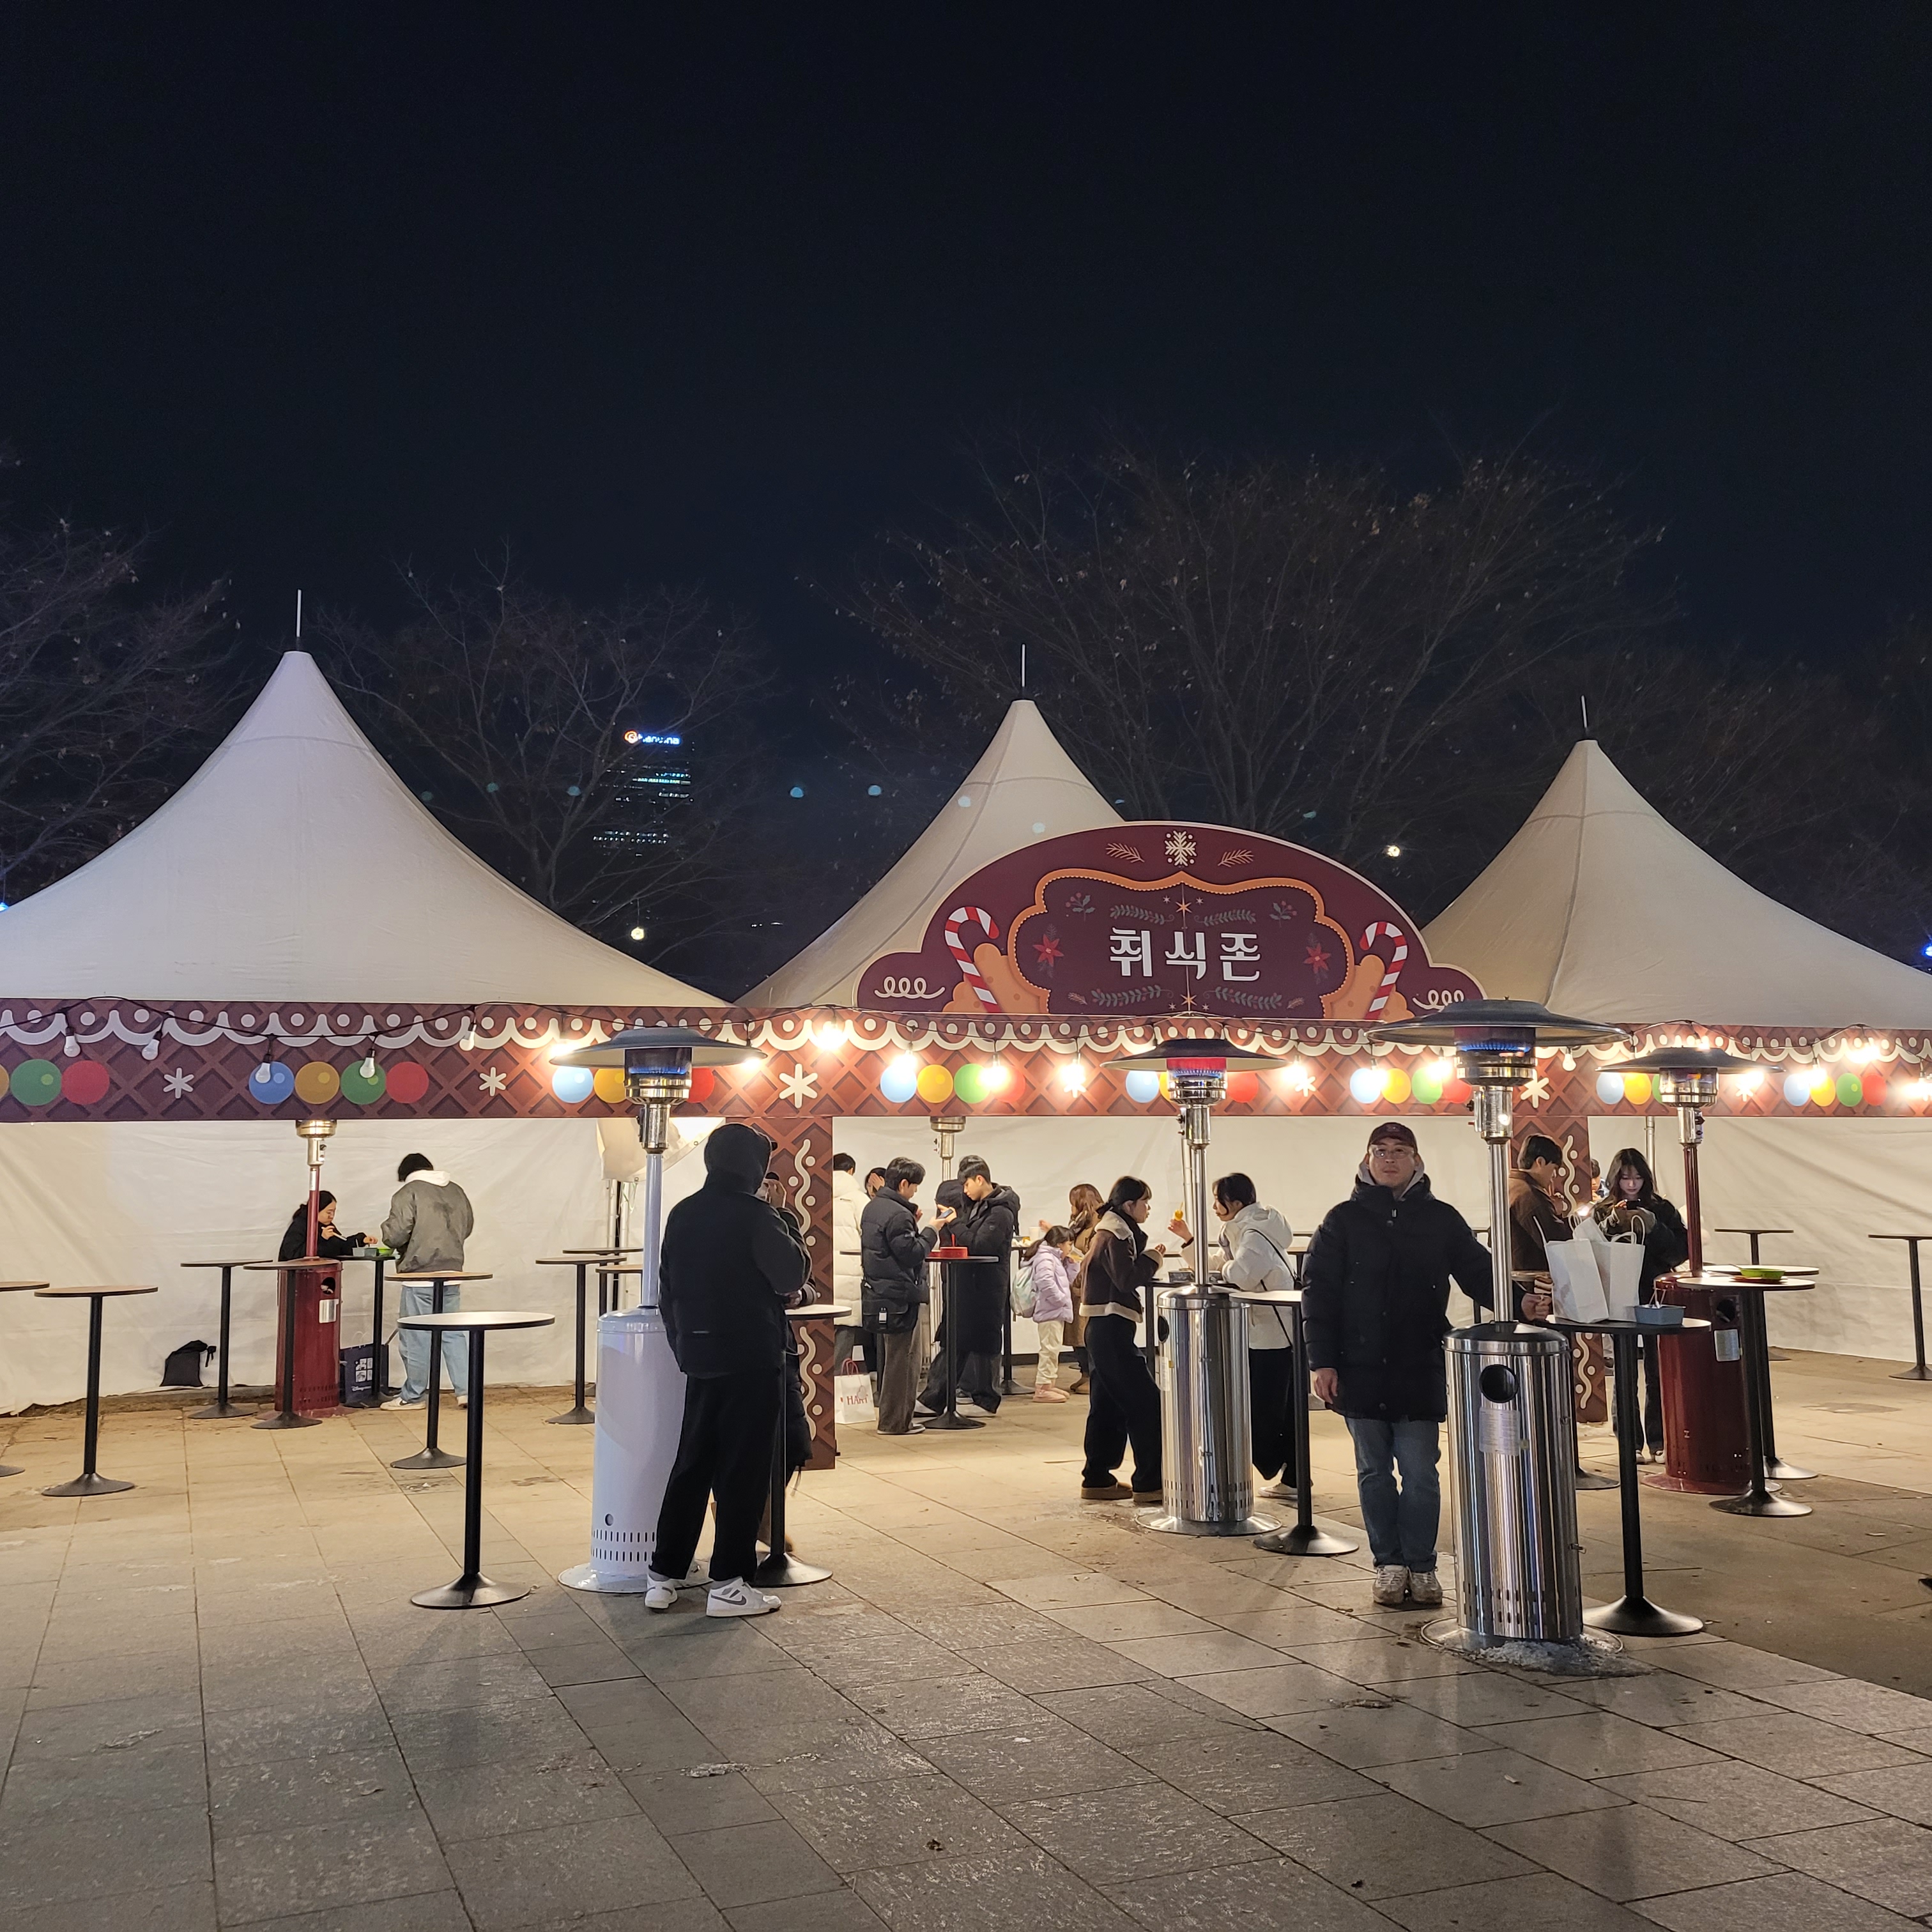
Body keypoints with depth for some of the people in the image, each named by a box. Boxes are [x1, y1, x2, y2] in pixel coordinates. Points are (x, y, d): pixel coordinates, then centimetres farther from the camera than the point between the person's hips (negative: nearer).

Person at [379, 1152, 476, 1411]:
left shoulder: (407, 1193, -9)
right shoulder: (456, 1191, 10)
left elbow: (395, 1234, -16)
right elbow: (468, 1227, 19)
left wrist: (388, 1236, 6)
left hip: (419, 1275, -6)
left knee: (417, 1337, 3)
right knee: (455, 1333, 11)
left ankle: (412, 1395, 12)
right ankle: (466, 1391, 9)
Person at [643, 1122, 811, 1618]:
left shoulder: (682, 1215, 8)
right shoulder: (754, 1215, -14)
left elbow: (668, 1289, 12)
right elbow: (793, 1275, -12)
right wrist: (785, 1223, 2)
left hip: (699, 1358, 7)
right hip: (750, 1360, -7)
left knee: (691, 1466, 15)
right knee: (743, 1471, 1)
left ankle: (663, 1575, 18)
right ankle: (728, 1583, 3)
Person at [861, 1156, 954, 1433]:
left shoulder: (872, 1207, 11)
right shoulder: (898, 1215, -20)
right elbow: (912, 1254, -20)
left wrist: (912, 1223, 11)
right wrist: (932, 1230, -10)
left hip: (878, 1294, 10)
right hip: (899, 1296, -10)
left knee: (888, 1359, 16)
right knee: (899, 1359, -2)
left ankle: (893, 1418, 25)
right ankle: (894, 1421, 2)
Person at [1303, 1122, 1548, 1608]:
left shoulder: (1441, 1220, 4)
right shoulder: (1344, 1220, 1)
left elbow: (1478, 1273, 1)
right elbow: (1318, 1291, 0)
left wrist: (1518, 1301, -19)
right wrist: (1323, 1361, -6)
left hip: (1421, 1370, 0)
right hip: (1361, 1369, 0)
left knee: (1420, 1473, 2)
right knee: (1374, 1472, 9)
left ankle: (1421, 1566, 15)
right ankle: (1389, 1564, 20)